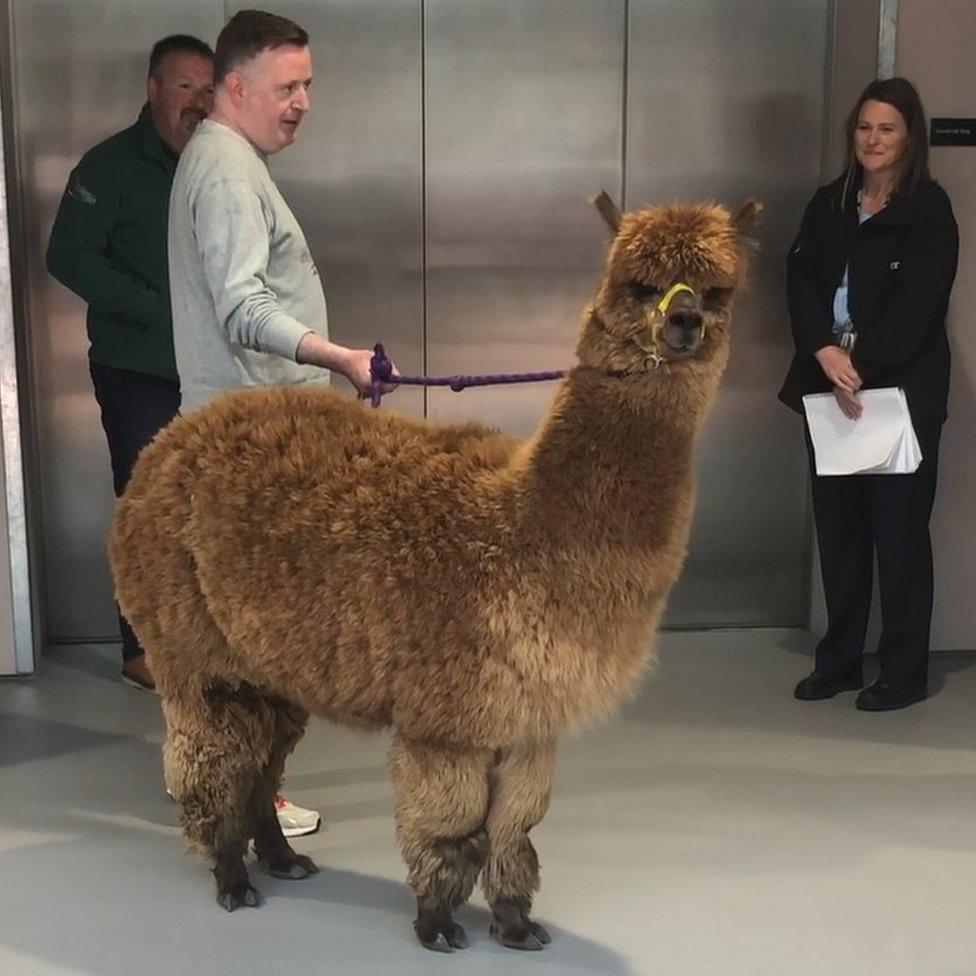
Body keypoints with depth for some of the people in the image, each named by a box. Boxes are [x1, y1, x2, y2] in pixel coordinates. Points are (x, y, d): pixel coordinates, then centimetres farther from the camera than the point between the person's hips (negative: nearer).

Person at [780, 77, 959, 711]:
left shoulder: (929, 208, -3)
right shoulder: (829, 204, 12)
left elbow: (918, 303, -12)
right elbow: (801, 280, 1)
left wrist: (861, 368, -18)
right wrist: (826, 353, -15)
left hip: (903, 392, -5)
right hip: (831, 388, 5)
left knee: (899, 532, 1)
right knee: (838, 527, 10)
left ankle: (906, 673, 12)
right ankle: (839, 660, 22)